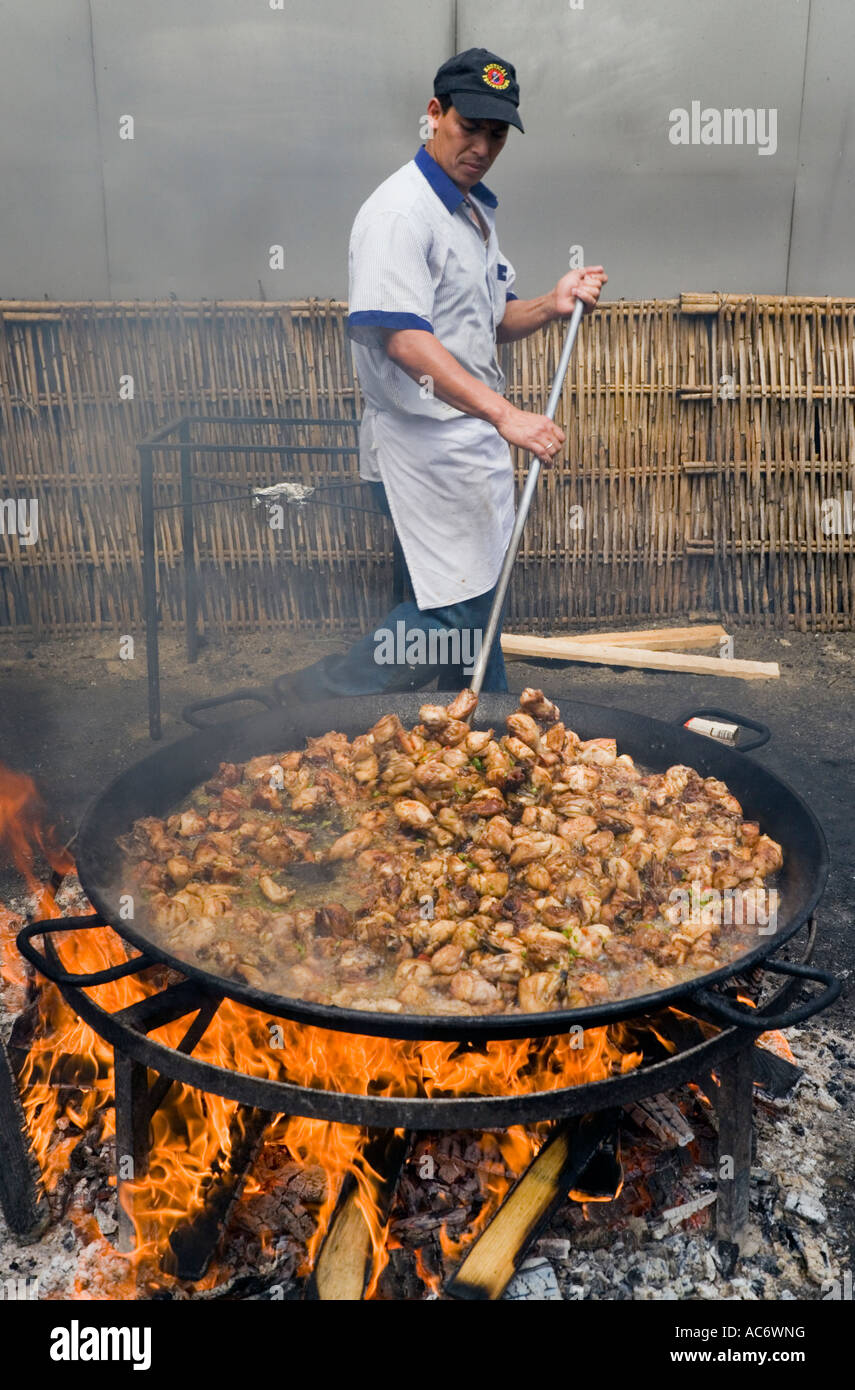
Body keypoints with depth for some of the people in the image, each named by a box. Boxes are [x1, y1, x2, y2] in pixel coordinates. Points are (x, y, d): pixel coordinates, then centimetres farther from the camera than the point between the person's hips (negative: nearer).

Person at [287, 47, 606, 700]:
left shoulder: (476, 211, 17)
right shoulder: (400, 211, -14)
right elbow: (403, 336, -27)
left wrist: (552, 304, 1)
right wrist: (504, 413, -35)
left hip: (476, 438, 10)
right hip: (425, 443, -10)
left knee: (479, 598, 16)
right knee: (455, 608, -10)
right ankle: (322, 696, 4)